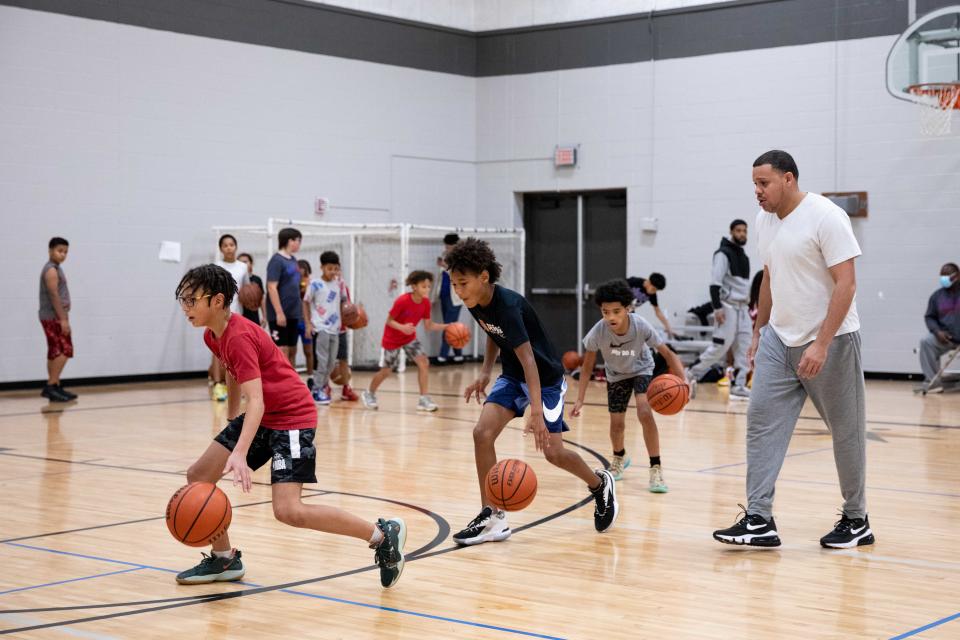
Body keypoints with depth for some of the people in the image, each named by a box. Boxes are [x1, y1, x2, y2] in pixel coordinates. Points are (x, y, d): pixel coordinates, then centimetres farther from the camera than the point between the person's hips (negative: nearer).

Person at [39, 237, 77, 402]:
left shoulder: (56, 269, 19)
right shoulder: (51, 270, -13)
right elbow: (54, 295, -20)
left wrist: (63, 318, 21)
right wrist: (63, 319, -23)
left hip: (53, 317, 10)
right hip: (53, 317, -10)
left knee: (55, 352, 9)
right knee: (64, 351, -12)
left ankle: (54, 387, 11)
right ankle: (51, 386, -13)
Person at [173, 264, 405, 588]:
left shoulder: (239, 337, -23)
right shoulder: (212, 336, 5)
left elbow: (256, 400, -32)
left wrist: (239, 454, -44)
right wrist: (231, 421, 33)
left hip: (292, 417, -9)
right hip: (261, 417, 9)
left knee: (288, 511, -20)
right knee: (198, 476, 5)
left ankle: (383, 535, -9)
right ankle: (224, 559, 22)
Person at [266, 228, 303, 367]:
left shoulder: (293, 260, 14)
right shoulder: (277, 260, -11)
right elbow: (272, 288, -17)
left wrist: (299, 309, 15)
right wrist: (279, 313, -21)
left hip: (293, 314, 8)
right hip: (280, 315, -8)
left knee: (292, 350, 11)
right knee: (282, 351, -8)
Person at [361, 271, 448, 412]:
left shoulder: (426, 302, -13)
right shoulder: (402, 301, -30)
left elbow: (428, 326, -5)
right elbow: (389, 321, -21)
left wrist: (446, 326, -20)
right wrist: (402, 327, -40)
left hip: (410, 338, 5)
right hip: (392, 339, -5)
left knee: (424, 363, -15)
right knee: (386, 370, 7)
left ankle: (423, 400, -10)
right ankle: (369, 394, 34)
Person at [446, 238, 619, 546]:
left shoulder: (508, 306, -31)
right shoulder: (477, 304, -8)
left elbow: (528, 359, -39)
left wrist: (536, 412, -46)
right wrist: (485, 373, 3)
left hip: (544, 377, -7)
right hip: (512, 376, 7)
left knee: (553, 452, -3)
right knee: (482, 432, -13)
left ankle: (600, 485, 29)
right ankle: (493, 518, -7)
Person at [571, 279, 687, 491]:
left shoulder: (641, 327, -37)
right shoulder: (598, 332, -33)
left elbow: (667, 353, -27)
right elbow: (587, 366, -16)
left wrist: (680, 380, -42)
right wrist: (580, 400, -18)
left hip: (641, 370, -2)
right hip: (616, 374, 2)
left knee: (645, 412, -24)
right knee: (617, 422, 6)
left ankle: (656, 468, -12)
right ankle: (619, 458, 41)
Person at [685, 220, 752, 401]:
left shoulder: (744, 256, 18)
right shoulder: (723, 254, -8)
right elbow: (715, 282, -16)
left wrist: (750, 307, 19)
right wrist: (717, 307, -23)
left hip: (742, 308, 8)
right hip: (728, 306, -8)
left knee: (745, 348, 1)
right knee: (720, 346, -10)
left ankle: (738, 386, 3)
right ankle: (691, 374, 3)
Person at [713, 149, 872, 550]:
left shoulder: (825, 217, -16)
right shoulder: (764, 221, 7)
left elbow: (846, 283, -19)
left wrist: (821, 345, -24)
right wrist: (759, 331, 17)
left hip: (829, 340, -7)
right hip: (780, 338, 7)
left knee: (846, 430, 4)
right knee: (762, 420, -4)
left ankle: (856, 521, 19)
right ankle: (759, 520, -5)